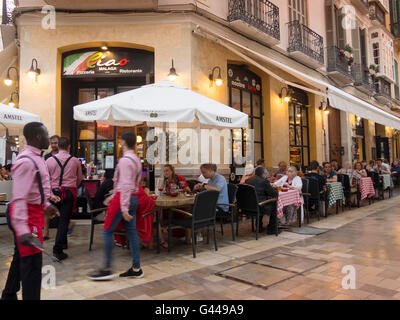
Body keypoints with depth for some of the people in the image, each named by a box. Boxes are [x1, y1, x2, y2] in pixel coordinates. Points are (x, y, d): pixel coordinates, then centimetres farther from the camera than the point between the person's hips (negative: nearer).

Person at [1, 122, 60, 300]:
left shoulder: (36, 157, 10)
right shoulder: (26, 161, -22)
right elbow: (19, 197, -28)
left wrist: (46, 204, 28)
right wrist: (22, 229, -33)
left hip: (35, 210, 11)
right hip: (28, 214, -11)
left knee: (21, 256, 24)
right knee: (32, 262, -5)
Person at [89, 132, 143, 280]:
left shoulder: (125, 160, -14)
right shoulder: (136, 159, 16)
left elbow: (125, 185, -21)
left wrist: (124, 208, -22)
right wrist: (113, 196, 22)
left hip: (123, 198, -9)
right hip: (133, 197, 9)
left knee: (107, 231, 1)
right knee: (132, 232, 10)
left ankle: (107, 269, 7)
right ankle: (136, 269, 16)